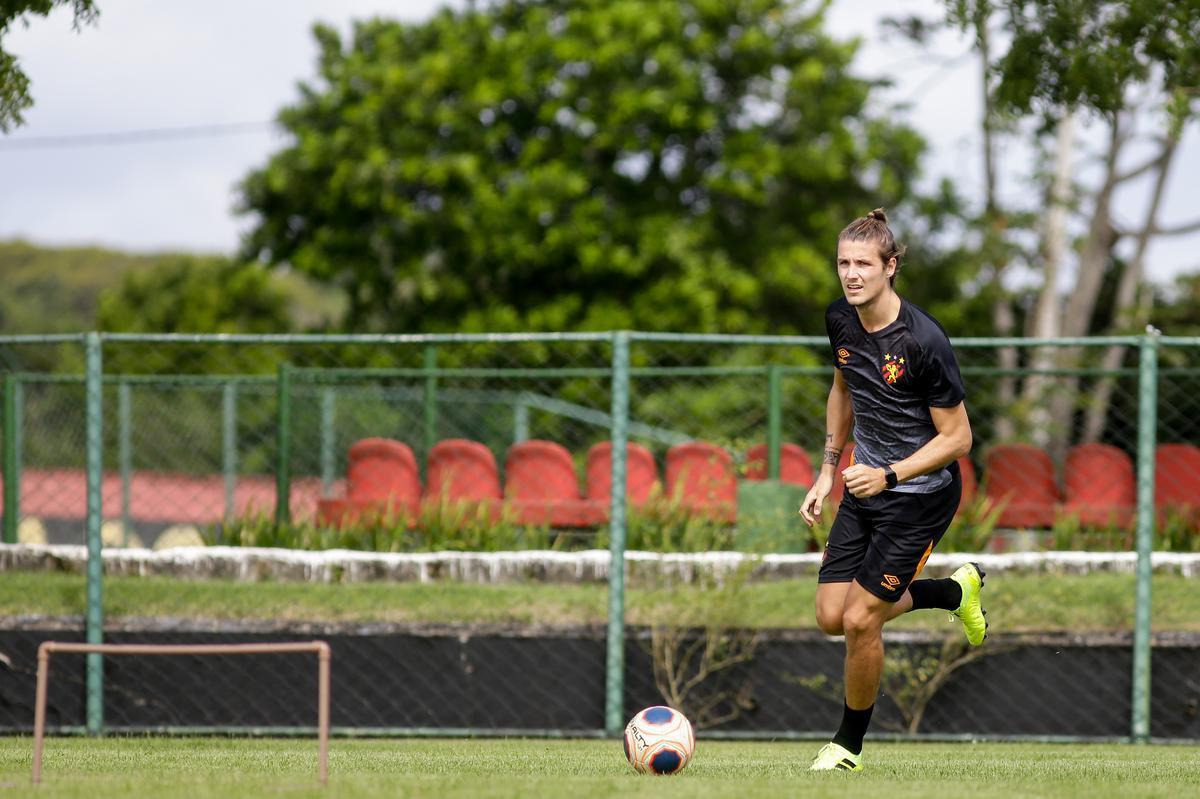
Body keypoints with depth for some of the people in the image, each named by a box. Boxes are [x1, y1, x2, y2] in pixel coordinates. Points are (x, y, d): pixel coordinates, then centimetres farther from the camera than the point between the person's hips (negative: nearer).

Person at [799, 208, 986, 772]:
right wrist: (828, 471, 13)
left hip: (920, 494, -7)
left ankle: (849, 745, 14)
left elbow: (957, 438, -18)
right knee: (831, 616, 4)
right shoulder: (840, 321, -4)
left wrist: (890, 475, -27)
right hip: (866, 486, 7)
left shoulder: (924, 341, -25)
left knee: (860, 619, -9)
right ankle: (955, 591, 28)